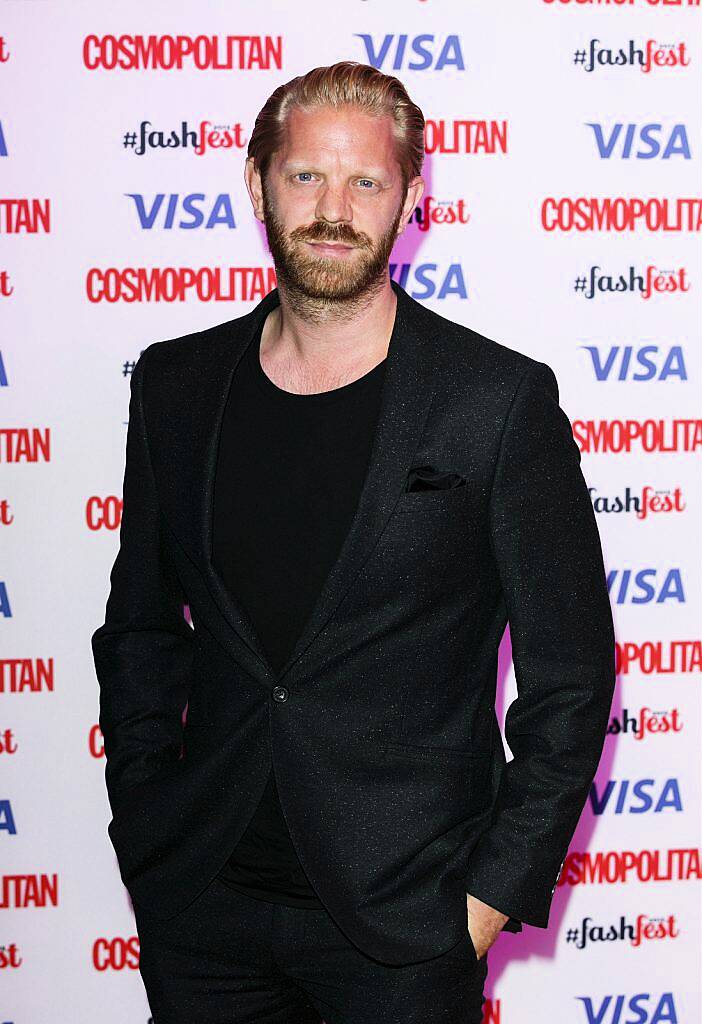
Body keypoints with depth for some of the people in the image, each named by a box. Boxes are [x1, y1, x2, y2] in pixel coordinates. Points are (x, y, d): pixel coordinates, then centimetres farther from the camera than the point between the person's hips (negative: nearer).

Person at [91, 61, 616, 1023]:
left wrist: (493, 896, -7)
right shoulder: (176, 384, 4)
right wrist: (145, 835, 6)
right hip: (202, 905, 3)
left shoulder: (502, 399, -8)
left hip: (405, 926, -3)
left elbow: (570, 677, -5)